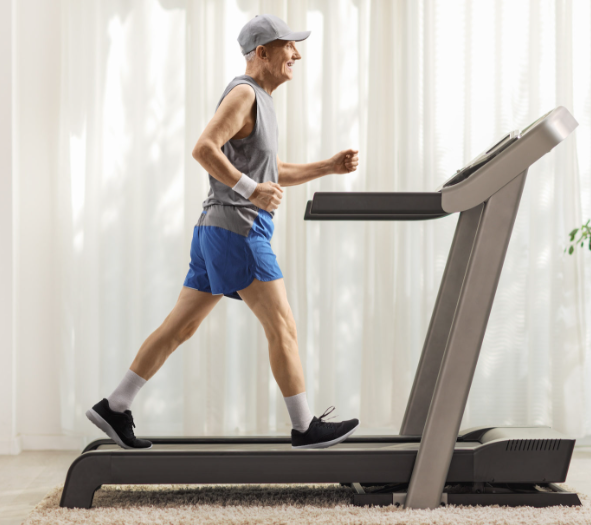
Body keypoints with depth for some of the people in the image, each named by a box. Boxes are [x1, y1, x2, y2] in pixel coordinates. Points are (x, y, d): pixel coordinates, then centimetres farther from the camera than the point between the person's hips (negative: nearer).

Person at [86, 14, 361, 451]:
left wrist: (331, 166, 16)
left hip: (219, 234, 10)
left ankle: (114, 408, 14)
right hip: (237, 231, -10)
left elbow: (275, 174, 25)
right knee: (283, 328, -5)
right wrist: (250, 190, -23)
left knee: (180, 327, 10)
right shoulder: (243, 93, -10)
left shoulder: (259, 102, 22)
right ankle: (306, 428, 2)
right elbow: (203, 149, -21)